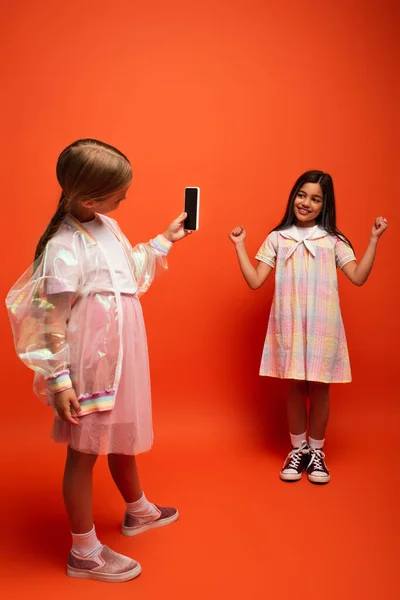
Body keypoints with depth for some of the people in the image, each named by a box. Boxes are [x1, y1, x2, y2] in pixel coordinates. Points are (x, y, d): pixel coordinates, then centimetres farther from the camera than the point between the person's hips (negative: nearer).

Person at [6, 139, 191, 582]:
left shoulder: (106, 226, 4)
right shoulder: (65, 249, -23)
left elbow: (129, 269, 22)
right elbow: (49, 321, -21)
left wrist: (164, 242, 23)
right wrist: (59, 381, -20)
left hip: (119, 361, 9)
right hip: (90, 370, -8)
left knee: (121, 439, 26)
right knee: (84, 453, 8)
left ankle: (138, 511, 50)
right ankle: (84, 554, 26)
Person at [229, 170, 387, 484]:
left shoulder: (333, 240, 4)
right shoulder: (277, 238, 5)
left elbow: (359, 277, -6)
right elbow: (255, 281, 1)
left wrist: (374, 239, -8)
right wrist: (239, 245, 1)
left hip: (322, 325, 0)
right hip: (289, 325, 0)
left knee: (319, 387, 7)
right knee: (295, 387, 8)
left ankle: (316, 451, 24)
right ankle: (298, 450, 24)